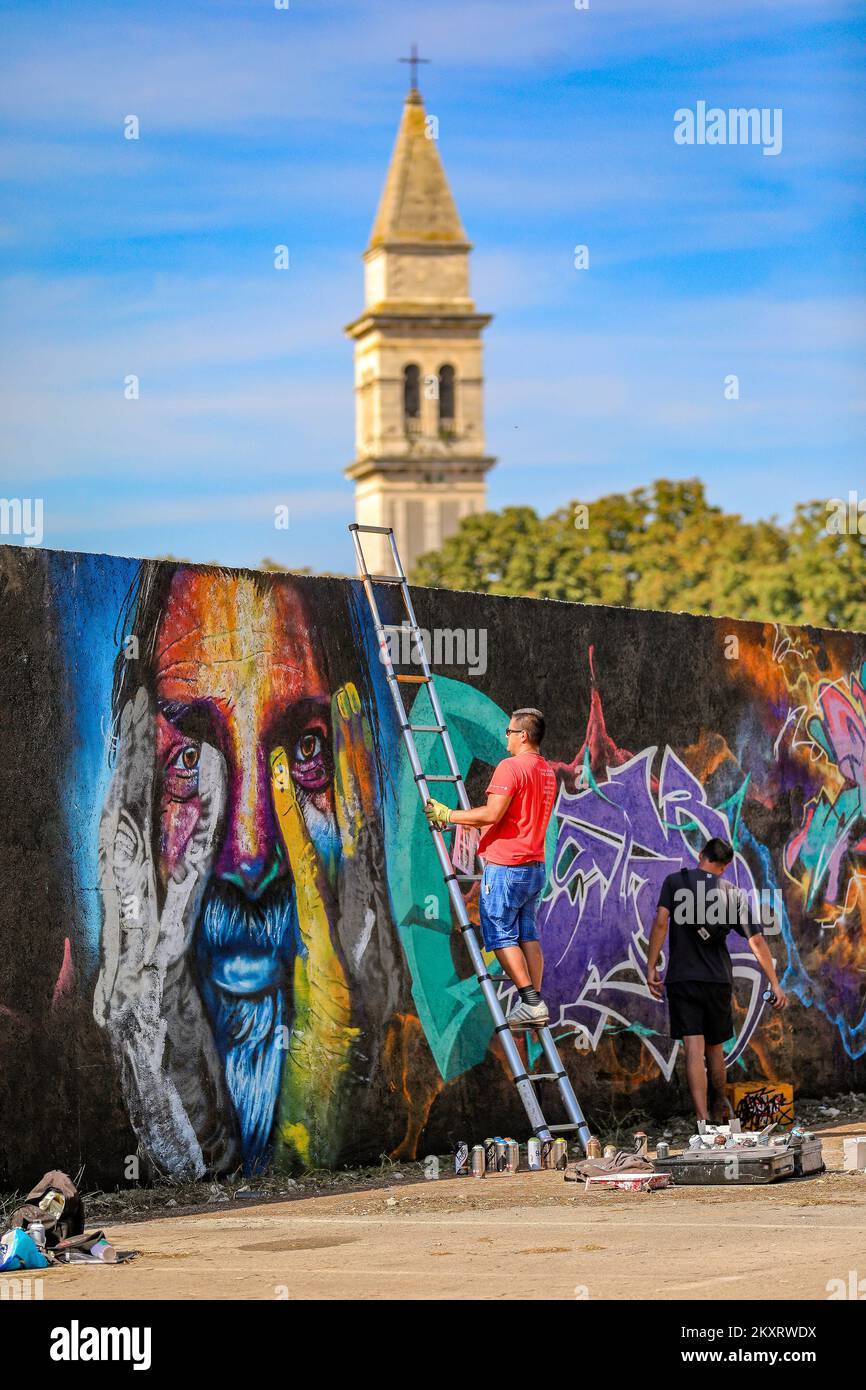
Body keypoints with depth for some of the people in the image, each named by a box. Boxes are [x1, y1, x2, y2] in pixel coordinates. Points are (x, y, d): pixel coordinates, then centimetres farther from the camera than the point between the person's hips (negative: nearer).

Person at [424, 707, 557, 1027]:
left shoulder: (510, 767, -15)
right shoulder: (547, 771, 15)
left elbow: (492, 814, -23)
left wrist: (448, 815, -12)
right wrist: (470, 820, 28)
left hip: (505, 867, -9)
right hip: (535, 866, 9)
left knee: (500, 936, -3)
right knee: (527, 935, 10)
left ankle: (531, 1002, -9)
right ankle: (535, 1006, 7)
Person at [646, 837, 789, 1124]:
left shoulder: (675, 881, 1)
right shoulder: (734, 894, 6)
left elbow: (661, 922, -11)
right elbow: (757, 941, 3)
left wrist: (651, 967, -7)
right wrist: (775, 985, 7)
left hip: (682, 979, -2)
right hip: (719, 981, 2)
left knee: (693, 1048, -9)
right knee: (714, 1048, 18)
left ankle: (702, 1119, -21)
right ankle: (718, 1113, 31)